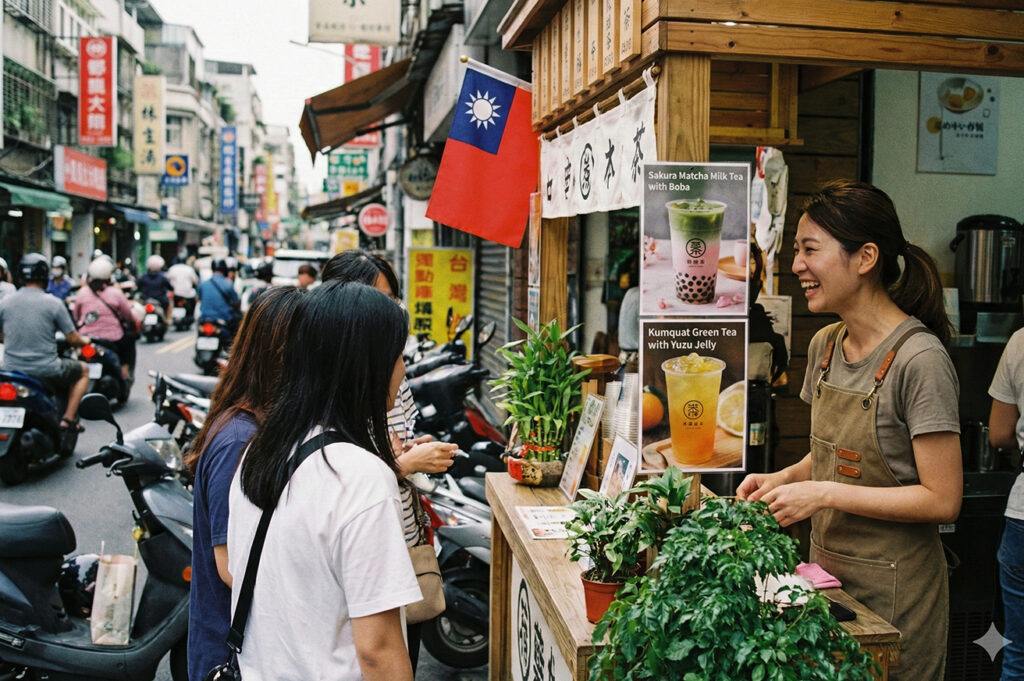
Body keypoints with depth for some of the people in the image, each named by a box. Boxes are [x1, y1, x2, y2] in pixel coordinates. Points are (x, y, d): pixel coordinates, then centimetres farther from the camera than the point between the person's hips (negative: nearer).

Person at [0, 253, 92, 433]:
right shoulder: (54, 303, -11)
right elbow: (73, 339, -6)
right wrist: (85, 340, 17)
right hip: (45, 370, -4)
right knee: (83, 370, 22)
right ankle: (68, 419, 9)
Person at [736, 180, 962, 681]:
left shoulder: (919, 359, -19)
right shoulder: (825, 344, 4)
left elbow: (942, 500, -20)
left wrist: (824, 494, -22)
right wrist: (783, 478, -1)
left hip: (893, 587, -7)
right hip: (826, 564, 7)